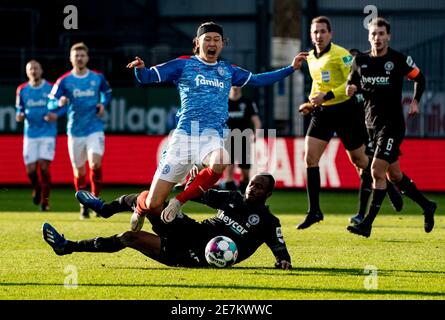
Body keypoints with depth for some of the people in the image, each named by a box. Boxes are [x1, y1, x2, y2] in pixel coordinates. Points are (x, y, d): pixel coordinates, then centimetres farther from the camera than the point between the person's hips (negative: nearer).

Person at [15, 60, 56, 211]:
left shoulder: (51, 88, -1)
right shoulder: (22, 90, 5)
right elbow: (19, 111, 13)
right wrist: (19, 116, -10)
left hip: (48, 133, -2)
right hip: (30, 134, 2)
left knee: (44, 166, -14)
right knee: (31, 169, -3)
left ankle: (45, 200, -2)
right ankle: (37, 189, 30)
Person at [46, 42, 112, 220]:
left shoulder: (98, 77, 2)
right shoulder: (64, 81, -2)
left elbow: (107, 92, 22)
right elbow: (51, 103, -2)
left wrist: (103, 104, 2)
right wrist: (59, 103, -25)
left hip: (95, 129, -1)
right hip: (75, 131, 1)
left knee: (95, 163, -21)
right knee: (79, 170, 5)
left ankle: (96, 198, -1)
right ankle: (84, 205, 23)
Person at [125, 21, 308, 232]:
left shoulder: (227, 70, 19)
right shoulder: (183, 65, 7)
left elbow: (258, 80, 30)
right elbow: (147, 77, 1)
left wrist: (291, 68, 27)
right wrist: (140, 68, -21)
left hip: (213, 136, 2)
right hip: (185, 134, -2)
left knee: (219, 163, -39)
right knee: (153, 204, -7)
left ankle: (179, 202, -17)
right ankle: (141, 207, 34)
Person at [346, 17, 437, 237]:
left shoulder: (399, 60, -7)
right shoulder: (360, 61, 4)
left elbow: (419, 78, 8)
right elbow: (352, 83, 17)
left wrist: (415, 101, -2)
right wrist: (351, 89, -5)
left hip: (392, 124, -5)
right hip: (372, 125, 5)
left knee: (377, 172, -14)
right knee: (394, 175, 12)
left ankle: (367, 224, -12)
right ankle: (426, 206, 33)